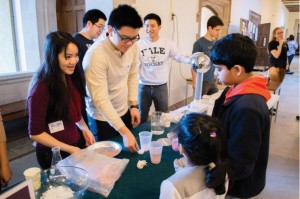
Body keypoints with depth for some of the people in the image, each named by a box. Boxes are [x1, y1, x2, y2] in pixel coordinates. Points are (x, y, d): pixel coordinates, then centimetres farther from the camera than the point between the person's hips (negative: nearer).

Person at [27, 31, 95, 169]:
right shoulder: (41, 87, -24)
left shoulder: (72, 78, -4)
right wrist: (70, 149, -20)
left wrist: (84, 128, -7)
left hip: (78, 143, 7)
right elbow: (35, 133, -19)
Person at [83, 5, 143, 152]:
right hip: (102, 119, -6)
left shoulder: (132, 47, -11)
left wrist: (133, 105, 0)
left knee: (129, 152, 22)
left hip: (124, 112, 6)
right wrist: (124, 131, -33)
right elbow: (101, 100, -30)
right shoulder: (96, 55, -29)